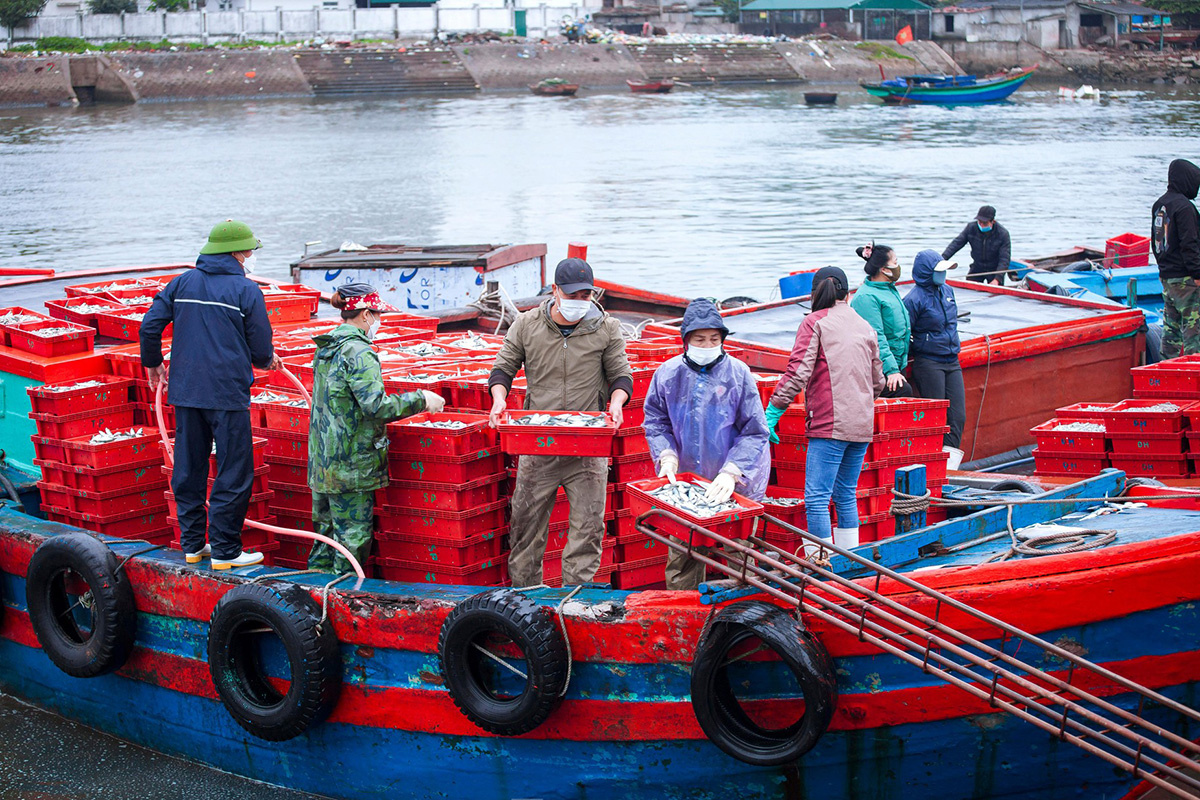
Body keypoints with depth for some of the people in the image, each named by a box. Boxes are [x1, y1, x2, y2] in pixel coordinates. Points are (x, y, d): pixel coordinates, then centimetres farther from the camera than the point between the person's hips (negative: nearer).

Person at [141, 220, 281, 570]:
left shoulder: (182, 283, 9)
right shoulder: (246, 290, -5)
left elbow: (150, 325, 5)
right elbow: (261, 348, -2)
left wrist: (153, 363, 22)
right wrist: (267, 360, 22)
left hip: (185, 392, 6)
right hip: (228, 393, -6)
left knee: (189, 469, 14)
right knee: (233, 473, 1)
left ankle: (192, 543, 21)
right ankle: (224, 550, 2)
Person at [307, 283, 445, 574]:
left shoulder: (325, 349, 12)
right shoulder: (358, 353, -16)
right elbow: (376, 406, -24)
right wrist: (421, 400, -14)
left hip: (322, 460, 9)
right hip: (351, 462, -9)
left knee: (327, 531, 17)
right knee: (354, 535, -1)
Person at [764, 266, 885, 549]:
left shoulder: (815, 322, -1)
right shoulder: (866, 327, 17)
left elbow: (798, 372, -12)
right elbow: (878, 380, 22)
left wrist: (772, 412, -10)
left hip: (829, 424, -7)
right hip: (862, 425, 7)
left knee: (816, 498, -8)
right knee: (846, 496, 16)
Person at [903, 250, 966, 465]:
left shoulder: (947, 291, 10)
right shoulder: (915, 299, -12)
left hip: (952, 362, 7)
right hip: (928, 364, -7)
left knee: (958, 415, -1)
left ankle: (950, 462, 0)